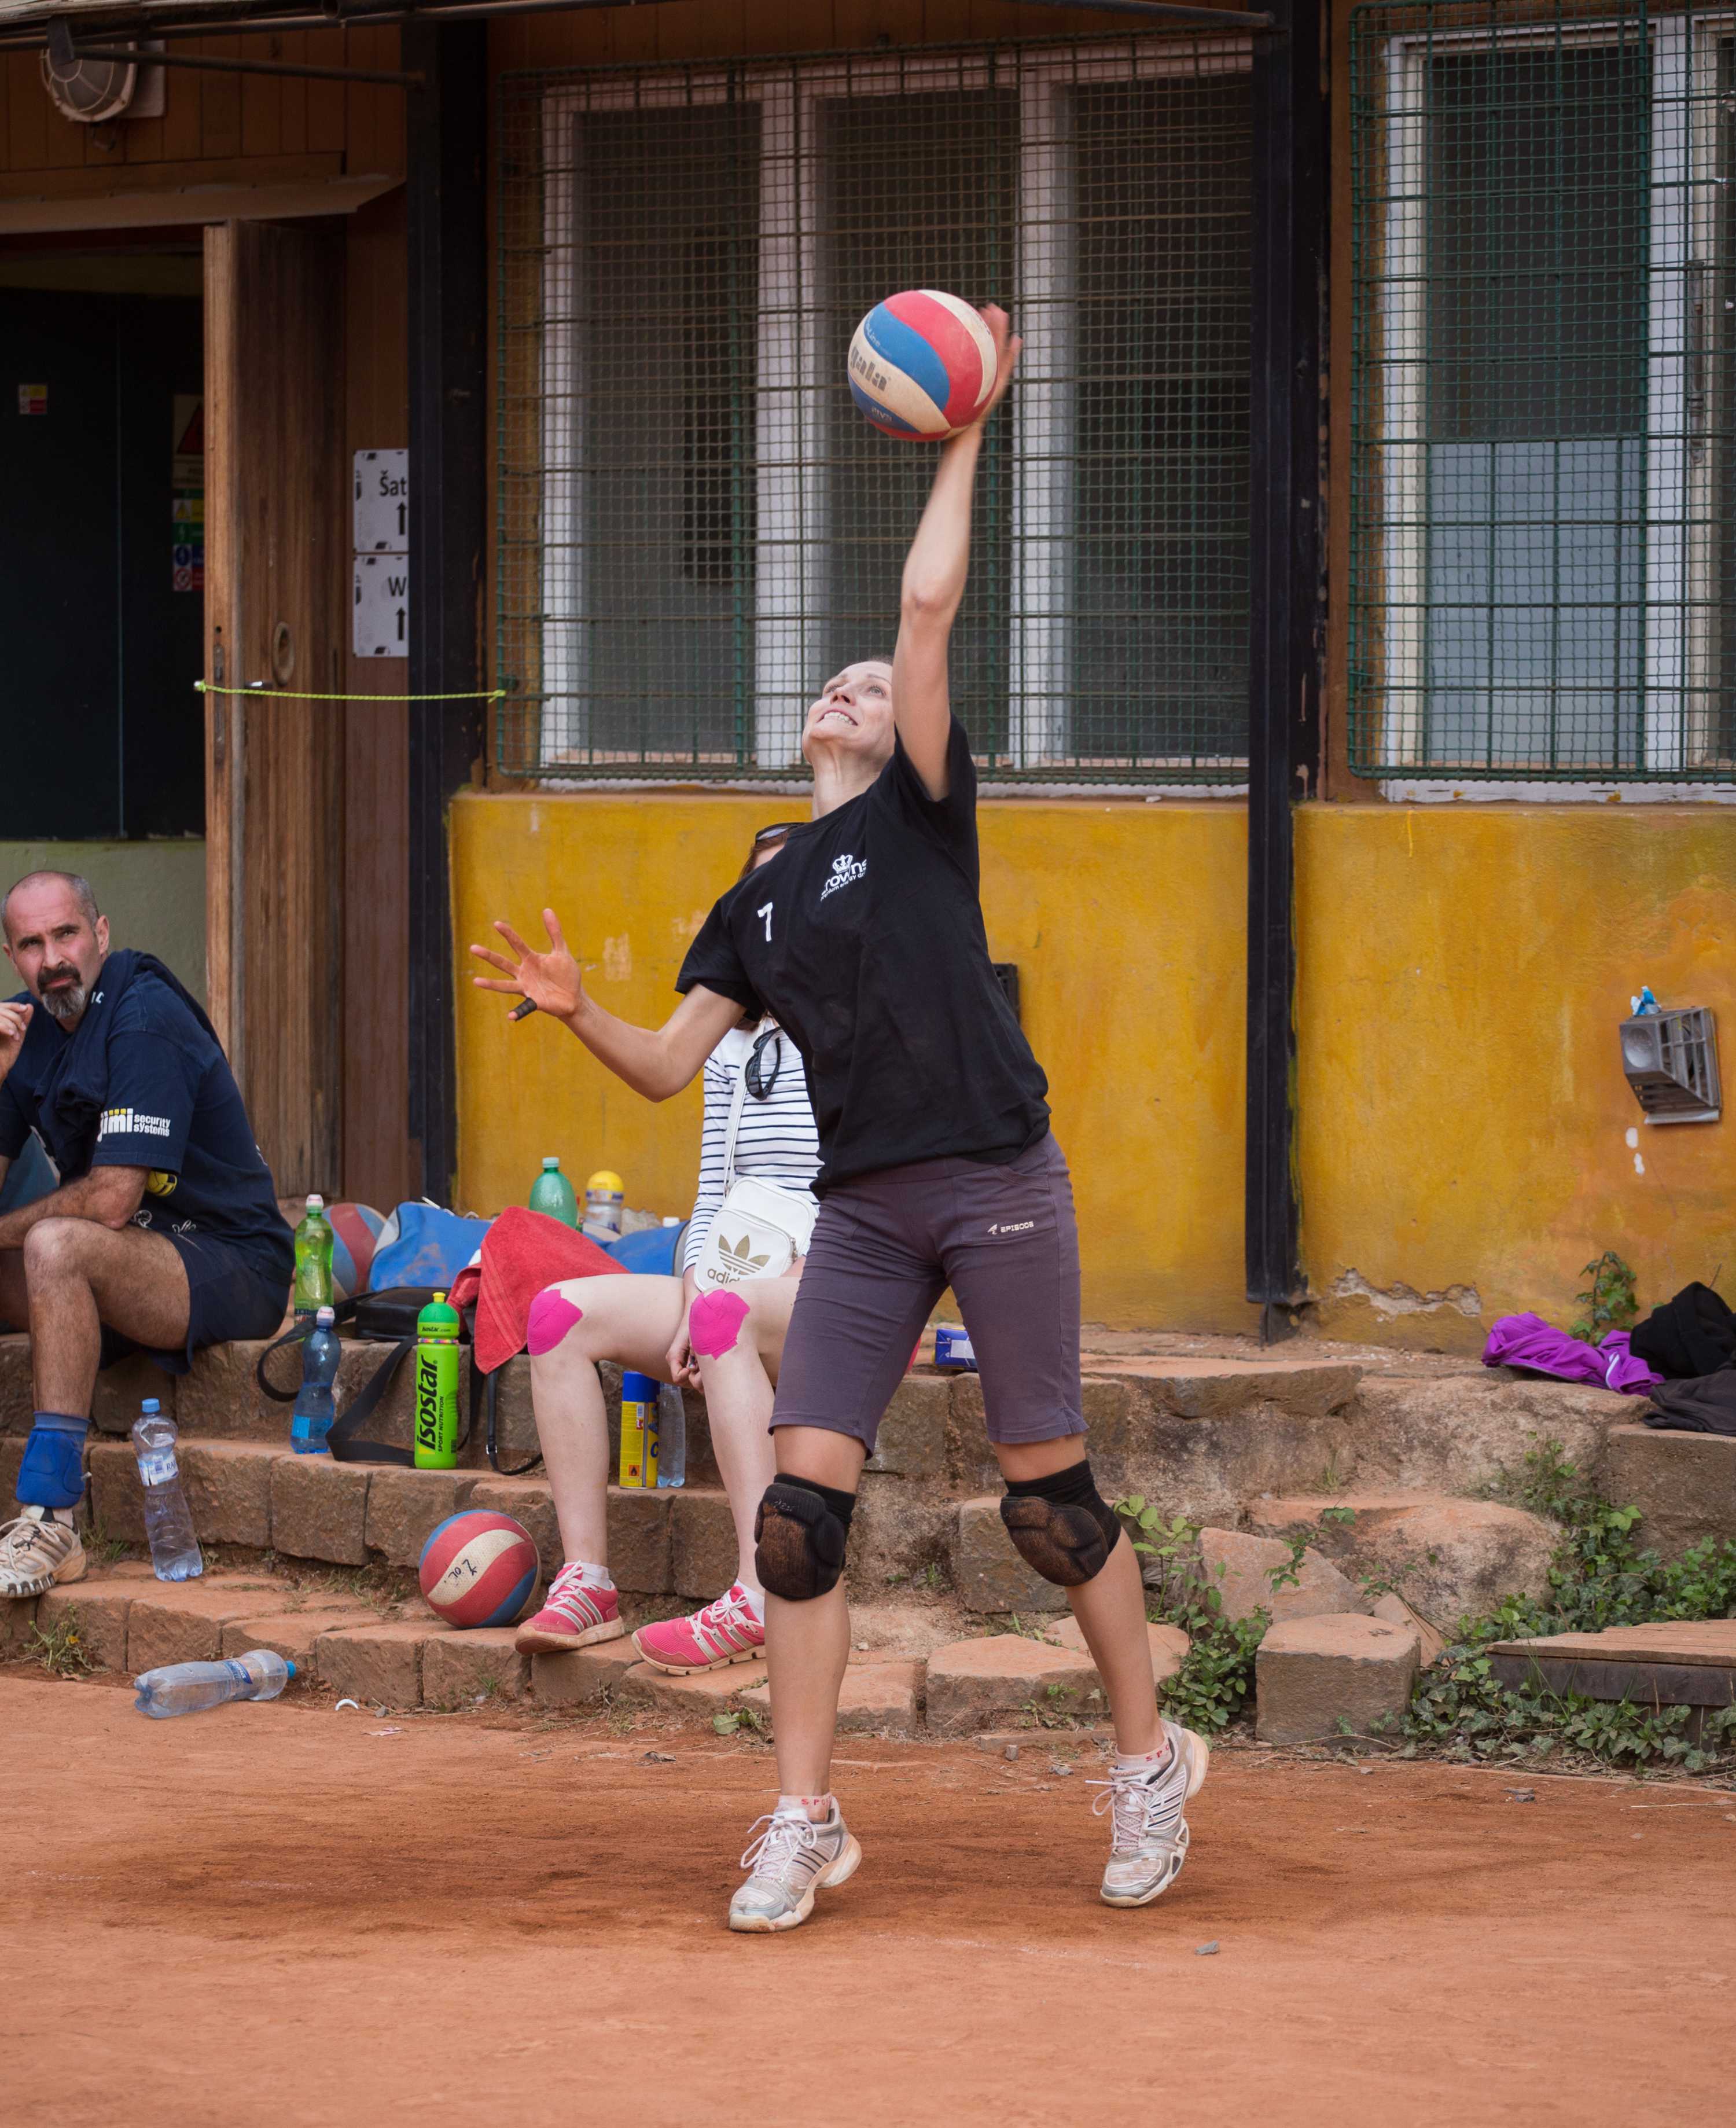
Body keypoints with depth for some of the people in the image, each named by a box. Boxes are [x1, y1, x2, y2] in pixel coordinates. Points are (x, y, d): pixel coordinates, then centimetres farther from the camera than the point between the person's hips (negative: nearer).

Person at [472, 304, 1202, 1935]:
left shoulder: (923, 815, 5)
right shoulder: (755, 910, 18)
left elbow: (927, 608, -5)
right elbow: (665, 1066, 13)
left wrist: (962, 441, -1)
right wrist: (574, 1009, -5)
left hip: (998, 1187, -4)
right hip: (863, 1214, 4)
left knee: (1049, 1500, -1)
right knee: (800, 1505, -5)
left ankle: (1149, 1762, 18)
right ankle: (804, 1824, 1)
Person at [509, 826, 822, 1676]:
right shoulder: (734, 1047, 18)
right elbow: (711, 1200, 13)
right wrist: (692, 1306, -8)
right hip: (738, 1296, 7)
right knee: (562, 1310, -14)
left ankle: (763, 1599, -44)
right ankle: (586, 1582, -21)